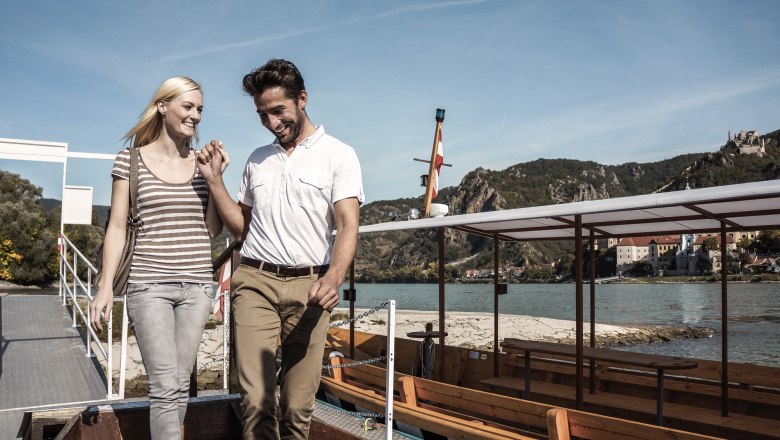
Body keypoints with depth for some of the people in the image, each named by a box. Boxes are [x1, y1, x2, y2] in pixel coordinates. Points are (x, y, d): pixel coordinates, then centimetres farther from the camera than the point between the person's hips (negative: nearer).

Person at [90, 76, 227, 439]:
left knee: (180, 384, 8)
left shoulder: (202, 163, 9)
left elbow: (213, 230, 7)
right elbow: (117, 226, 1)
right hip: (149, 284, -3)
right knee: (166, 386, -9)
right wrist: (106, 285, -5)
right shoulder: (131, 160, 1)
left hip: (197, 285, 3)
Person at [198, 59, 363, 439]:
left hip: (308, 286, -2)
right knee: (256, 400, -8)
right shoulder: (257, 160, 17)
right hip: (255, 281, 3)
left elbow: (348, 226, -8)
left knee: (298, 408, 1)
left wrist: (334, 278, -25)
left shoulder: (338, 155, 3)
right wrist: (214, 178, 10)